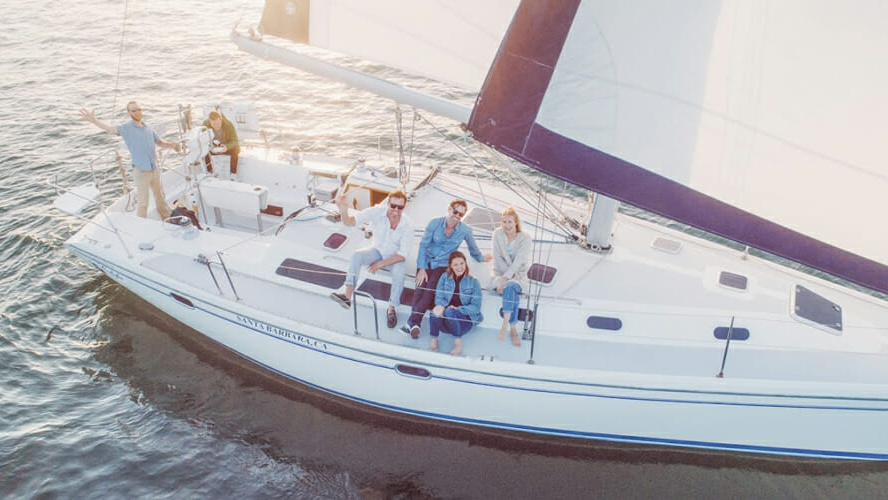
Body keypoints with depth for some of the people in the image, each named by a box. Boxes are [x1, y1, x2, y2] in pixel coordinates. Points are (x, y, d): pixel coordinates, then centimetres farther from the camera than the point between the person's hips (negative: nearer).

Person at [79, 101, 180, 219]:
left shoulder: (148, 128, 8)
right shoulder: (127, 128, -8)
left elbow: (160, 142, 19)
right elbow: (110, 129, -25)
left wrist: (172, 144, 0)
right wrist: (94, 121, -43)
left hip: (155, 169, 5)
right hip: (141, 171, -5)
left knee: (160, 197, 20)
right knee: (143, 203, 0)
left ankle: (167, 219, 36)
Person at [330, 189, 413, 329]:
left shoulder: (407, 225, -25)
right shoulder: (377, 212, -22)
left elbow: (403, 255, -20)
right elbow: (349, 222, -23)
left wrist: (379, 264, -23)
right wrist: (343, 211, -46)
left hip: (395, 257, -2)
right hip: (378, 251, 3)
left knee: (399, 273, -33)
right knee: (356, 255, -24)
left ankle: (391, 308, -14)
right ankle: (347, 297, -26)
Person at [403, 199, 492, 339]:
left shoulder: (465, 230, -8)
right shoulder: (435, 223, -9)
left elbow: (473, 249, 12)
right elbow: (423, 245, -6)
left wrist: (482, 258, 2)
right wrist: (421, 268, -10)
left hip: (443, 265, -1)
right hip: (426, 262, 1)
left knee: (430, 289, -22)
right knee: (420, 287, -21)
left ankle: (412, 322, -23)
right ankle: (415, 324, -24)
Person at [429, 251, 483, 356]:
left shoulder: (473, 282, -1)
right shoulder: (445, 277, 5)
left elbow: (476, 307, -7)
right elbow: (438, 298, -1)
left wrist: (457, 309, -22)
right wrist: (441, 306, -26)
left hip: (465, 318, -2)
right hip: (445, 322, 2)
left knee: (449, 311, -33)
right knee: (435, 310, -31)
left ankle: (458, 343, -20)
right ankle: (434, 341, -17)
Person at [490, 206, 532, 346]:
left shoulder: (525, 239, -8)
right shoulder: (498, 234, -1)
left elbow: (518, 263, -17)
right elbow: (498, 258, -3)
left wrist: (505, 279, -28)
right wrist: (507, 275, -15)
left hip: (518, 276, -1)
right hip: (500, 272, 1)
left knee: (509, 287, -36)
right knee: (511, 290, -32)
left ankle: (505, 326, -39)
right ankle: (513, 329, -30)